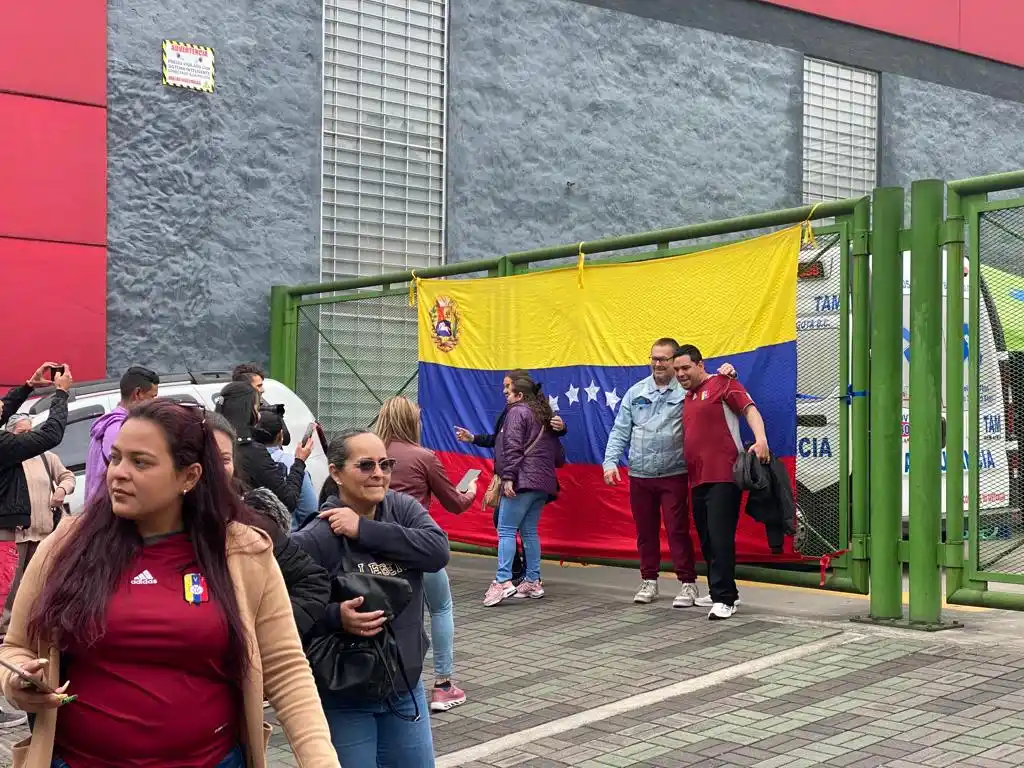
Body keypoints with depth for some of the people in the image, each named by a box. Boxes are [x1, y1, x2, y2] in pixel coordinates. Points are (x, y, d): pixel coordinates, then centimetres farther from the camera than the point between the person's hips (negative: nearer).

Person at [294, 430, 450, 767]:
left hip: (405, 686, 6)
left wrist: (365, 530, -22)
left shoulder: (403, 508, -3)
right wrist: (335, 616, -34)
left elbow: (437, 550, -19)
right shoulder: (316, 538, -19)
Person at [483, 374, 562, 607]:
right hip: (543, 483, 9)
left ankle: (503, 581, -18)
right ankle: (533, 582, 13)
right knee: (529, 532, 13)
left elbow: (513, 447, -15)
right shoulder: (544, 417, 23)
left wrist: (508, 477, -18)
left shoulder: (517, 412, -2)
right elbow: (558, 456, 21)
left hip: (522, 481, -9)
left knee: (506, 530, -9)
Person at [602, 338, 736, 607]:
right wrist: (610, 461, -2)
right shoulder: (636, 392, 8)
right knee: (645, 531, 12)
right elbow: (620, 431, 8)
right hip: (639, 475, 4)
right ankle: (649, 581, 25)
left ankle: (688, 584, 8)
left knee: (678, 530, -2)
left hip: (673, 475, -4)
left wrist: (727, 374, -22)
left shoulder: (688, 390, -3)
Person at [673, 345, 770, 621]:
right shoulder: (687, 398, 21)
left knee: (720, 539, -11)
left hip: (723, 476, -8)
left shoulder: (722, 384, -1)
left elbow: (750, 409, -11)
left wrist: (760, 439, -28)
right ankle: (720, 592, 22)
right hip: (698, 479, 8)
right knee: (707, 541, 12)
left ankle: (724, 599, -9)